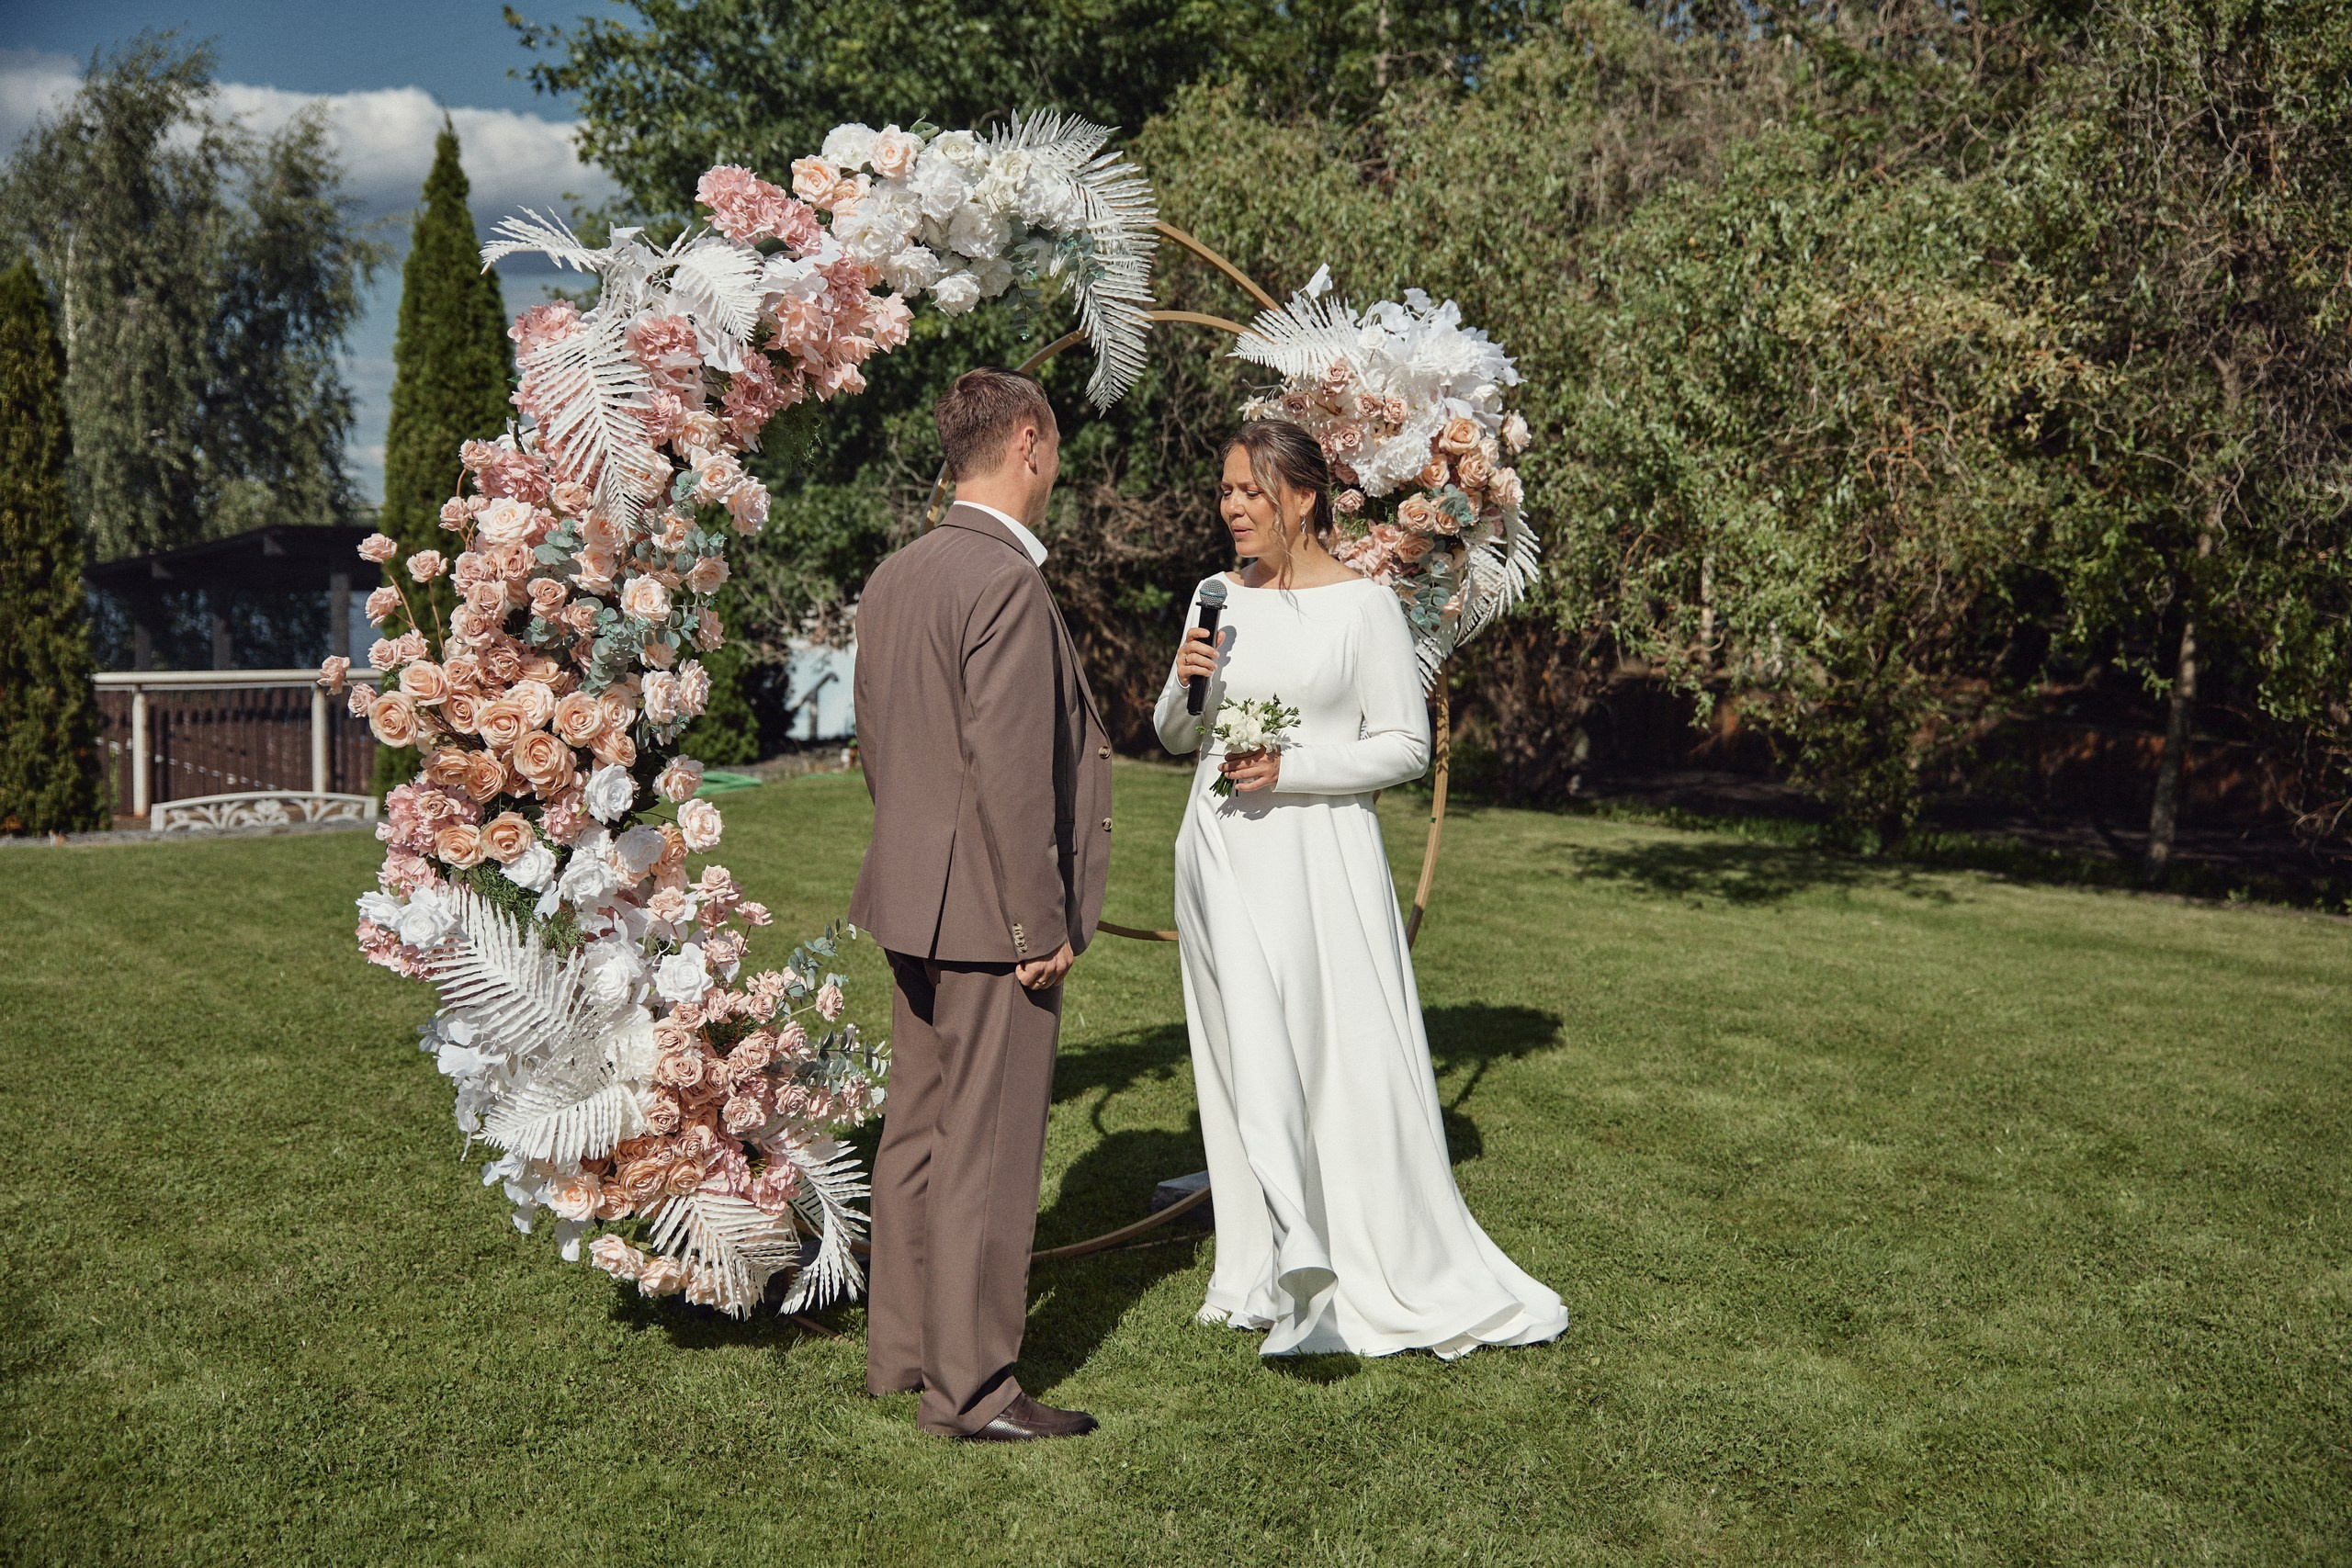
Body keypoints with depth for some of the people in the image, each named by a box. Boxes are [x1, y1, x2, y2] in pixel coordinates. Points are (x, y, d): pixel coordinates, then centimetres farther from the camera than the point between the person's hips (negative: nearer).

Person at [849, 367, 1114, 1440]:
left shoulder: (894, 577, 10)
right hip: (992, 911, -9)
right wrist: (1041, 923, -17)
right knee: (988, 1151, 0)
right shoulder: (1005, 582, -18)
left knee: (918, 1131, 17)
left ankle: (902, 1349, 29)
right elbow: (1007, 769, -22)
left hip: (915, 902, 9)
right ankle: (971, 1387, 10)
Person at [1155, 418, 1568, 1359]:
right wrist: (1185, 687, -6)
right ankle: (1269, 1273, 20)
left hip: (1317, 859, -5)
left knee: (1342, 1061, -6)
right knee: (1245, 1063, 8)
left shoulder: (1364, 605, -6)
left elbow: (1406, 746, -7)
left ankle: (1395, 1275, 7)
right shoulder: (1218, 598, 9)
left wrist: (1292, 767, -17)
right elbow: (1173, 736, 16)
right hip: (1222, 856, 5)